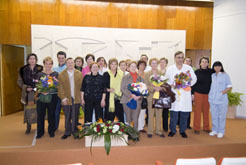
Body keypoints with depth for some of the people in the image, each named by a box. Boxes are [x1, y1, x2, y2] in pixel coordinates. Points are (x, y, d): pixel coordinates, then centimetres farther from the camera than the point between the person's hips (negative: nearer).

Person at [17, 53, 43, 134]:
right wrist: (25, 87, -6)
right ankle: (28, 127, 21)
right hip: (28, 93, 1)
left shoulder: (40, 69, -1)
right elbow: (19, 81, 8)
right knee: (28, 110, 4)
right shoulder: (23, 70, 3)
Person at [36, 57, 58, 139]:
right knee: (40, 115, 2)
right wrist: (41, 91, -15)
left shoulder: (56, 74, 5)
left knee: (51, 115, 5)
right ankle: (40, 132, 17)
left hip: (52, 96, -1)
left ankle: (51, 131, 20)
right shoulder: (40, 74, 8)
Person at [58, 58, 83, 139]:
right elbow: (60, 87, -2)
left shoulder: (79, 73, 6)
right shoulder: (61, 74, 3)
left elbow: (81, 86, 2)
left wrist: (82, 97, -5)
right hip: (66, 99, 0)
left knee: (75, 117, 7)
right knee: (67, 117, 9)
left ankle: (74, 131, 21)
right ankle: (67, 132, 22)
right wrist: (63, 98, -9)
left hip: (76, 99, 0)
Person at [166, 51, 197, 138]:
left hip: (185, 94, 1)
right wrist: (172, 85, -11)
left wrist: (188, 84, -10)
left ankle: (182, 130, 22)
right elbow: (166, 80, 8)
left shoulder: (188, 68, 7)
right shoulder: (170, 69, 6)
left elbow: (194, 79, 8)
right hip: (174, 94, -1)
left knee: (184, 114, 6)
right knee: (174, 114, 1)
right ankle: (172, 130, 19)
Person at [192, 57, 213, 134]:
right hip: (198, 93, -1)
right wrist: (192, 94, -2)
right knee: (197, 111, 3)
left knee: (206, 111, 9)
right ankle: (196, 128, 14)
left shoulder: (211, 72, 1)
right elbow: (193, 83, 0)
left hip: (208, 94, 1)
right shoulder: (196, 72, -1)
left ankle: (206, 127, 24)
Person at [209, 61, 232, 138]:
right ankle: (214, 130, 22)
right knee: (214, 115, 10)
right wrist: (210, 94, 4)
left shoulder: (225, 75, -1)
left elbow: (229, 87, -2)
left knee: (221, 116, 3)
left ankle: (221, 132, 14)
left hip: (222, 99, -3)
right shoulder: (212, 75, 9)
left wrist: (221, 93, -11)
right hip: (212, 99, 3)